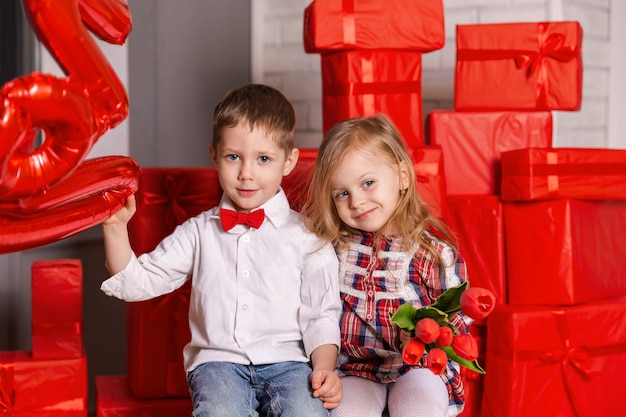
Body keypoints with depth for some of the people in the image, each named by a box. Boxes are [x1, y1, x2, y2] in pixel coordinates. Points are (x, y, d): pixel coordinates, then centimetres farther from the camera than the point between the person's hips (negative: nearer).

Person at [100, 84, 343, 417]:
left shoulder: (305, 235, 6)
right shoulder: (199, 232, 12)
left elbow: (321, 314, 5)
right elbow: (137, 282, 10)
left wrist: (324, 367, -11)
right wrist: (115, 227, -3)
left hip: (286, 361, 0)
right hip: (218, 361, 1)